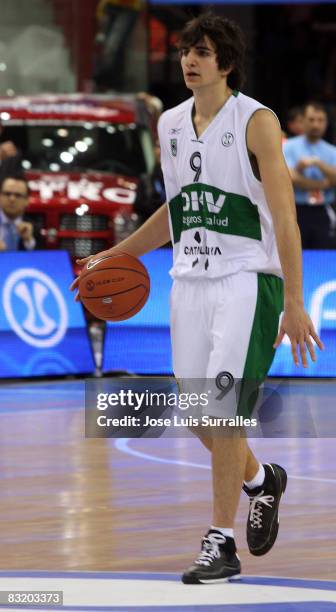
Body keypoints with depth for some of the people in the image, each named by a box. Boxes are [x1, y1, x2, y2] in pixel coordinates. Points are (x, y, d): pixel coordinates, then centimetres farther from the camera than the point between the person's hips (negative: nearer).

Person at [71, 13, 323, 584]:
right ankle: (261, 480, 36)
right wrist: (115, 255, 17)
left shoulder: (257, 123, -9)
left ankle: (221, 544, -5)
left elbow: (285, 218, -11)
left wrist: (294, 303, -16)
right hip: (190, 280, 6)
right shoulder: (170, 124, 9)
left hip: (248, 280, -6)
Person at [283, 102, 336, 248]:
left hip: (323, 214, 3)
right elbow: (291, 178, -10)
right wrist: (323, 184, -8)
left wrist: (318, 163, -17)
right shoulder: (289, 147, 3)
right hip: (297, 212, -2)